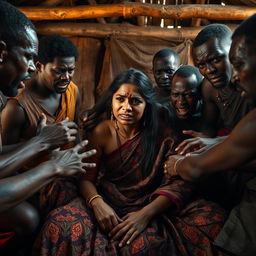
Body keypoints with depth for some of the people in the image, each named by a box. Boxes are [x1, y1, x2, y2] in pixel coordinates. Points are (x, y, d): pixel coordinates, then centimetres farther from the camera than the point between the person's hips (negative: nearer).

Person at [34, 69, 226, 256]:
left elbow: (180, 182, -12)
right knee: (61, 224, -27)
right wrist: (97, 203, -24)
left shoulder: (162, 134, -8)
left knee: (213, 216, -25)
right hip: (109, 206, 1)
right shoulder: (102, 133, -2)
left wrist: (146, 214, -25)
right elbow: (87, 178, -1)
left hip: (151, 207, 0)